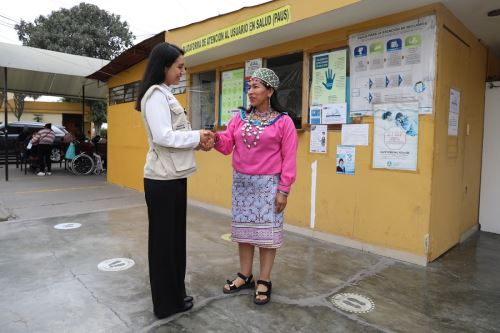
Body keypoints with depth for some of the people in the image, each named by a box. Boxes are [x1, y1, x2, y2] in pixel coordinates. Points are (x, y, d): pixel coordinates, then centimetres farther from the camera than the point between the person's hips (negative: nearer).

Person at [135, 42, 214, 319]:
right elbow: (162, 137, -23)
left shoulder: (165, 94, 18)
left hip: (172, 176, 10)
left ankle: (173, 296, 32)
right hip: (163, 179, -9)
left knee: (173, 237, 16)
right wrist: (197, 137, -12)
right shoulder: (156, 94, -12)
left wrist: (197, 141, 3)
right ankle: (166, 303, 19)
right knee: (164, 239, 2)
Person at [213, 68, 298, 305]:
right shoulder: (240, 118, 7)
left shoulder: (284, 121, -5)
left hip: (268, 184, -4)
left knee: (267, 230, 2)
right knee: (243, 228, 11)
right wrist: (216, 138, -20)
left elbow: (289, 158, -7)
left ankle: (264, 281, 16)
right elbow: (227, 144, 2)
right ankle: (245, 276, 27)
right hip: (241, 182, 5)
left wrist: (284, 189, -11)